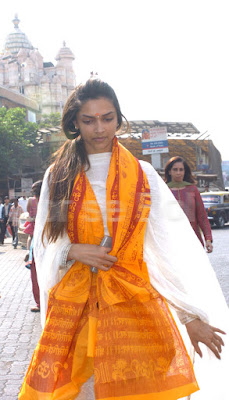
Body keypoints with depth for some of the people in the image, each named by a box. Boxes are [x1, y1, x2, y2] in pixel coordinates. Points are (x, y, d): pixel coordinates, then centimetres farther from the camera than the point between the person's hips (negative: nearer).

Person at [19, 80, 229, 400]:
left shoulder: (142, 175, 2)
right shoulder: (59, 175, 5)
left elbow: (175, 248, -1)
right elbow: (46, 244, 10)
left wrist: (192, 314, -5)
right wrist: (74, 251, -12)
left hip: (135, 302, 0)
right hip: (73, 307, 1)